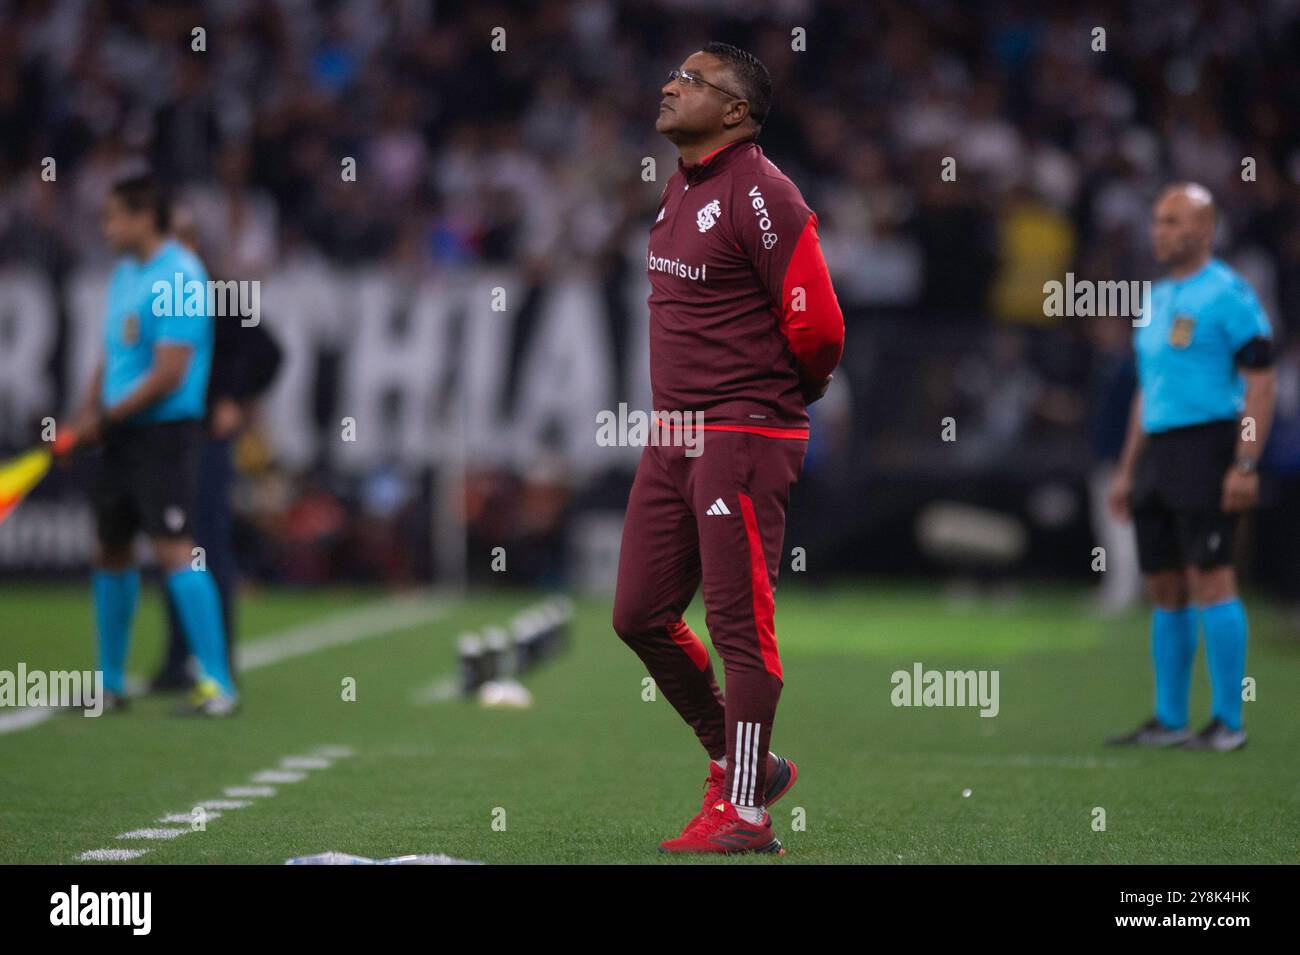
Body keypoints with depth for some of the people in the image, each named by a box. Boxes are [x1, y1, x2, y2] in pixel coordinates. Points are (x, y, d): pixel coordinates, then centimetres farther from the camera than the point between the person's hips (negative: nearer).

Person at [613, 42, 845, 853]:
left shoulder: (760, 194, -14)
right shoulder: (681, 190, 14)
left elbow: (816, 326, -15)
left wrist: (773, 398, 2)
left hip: (741, 439, -9)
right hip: (674, 437, 9)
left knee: (739, 626, -5)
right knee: (641, 616, 11)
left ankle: (743, 813, 2)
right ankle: (743, 765, 23)